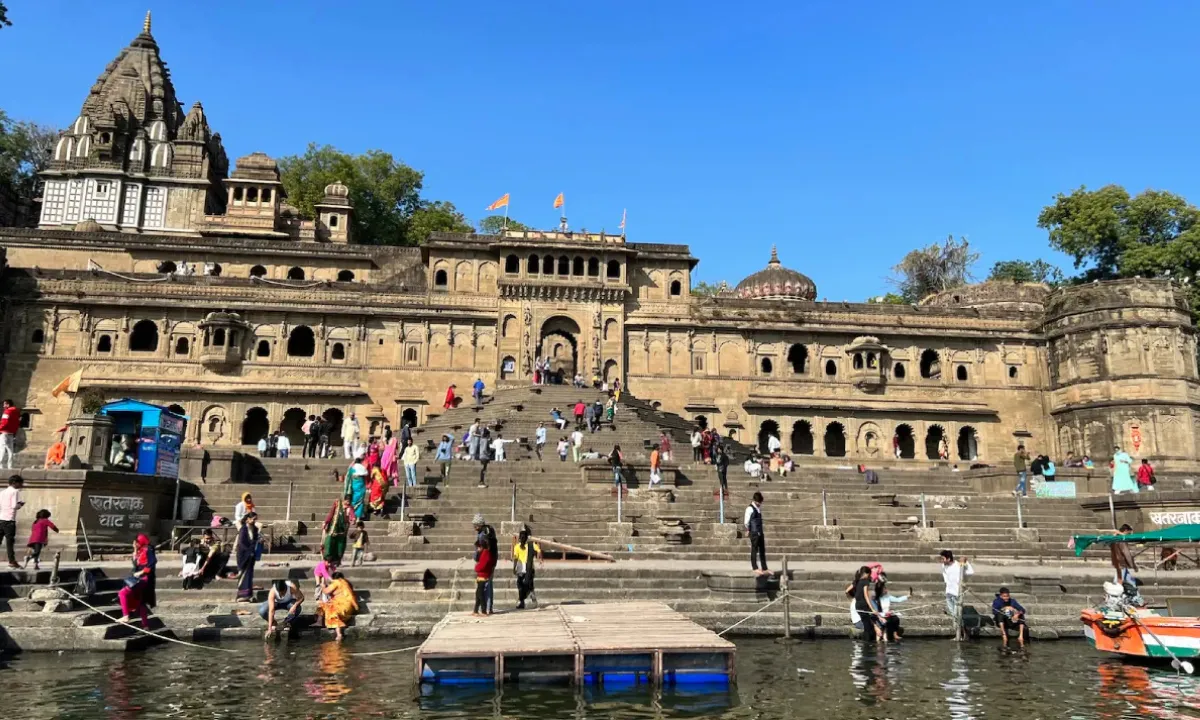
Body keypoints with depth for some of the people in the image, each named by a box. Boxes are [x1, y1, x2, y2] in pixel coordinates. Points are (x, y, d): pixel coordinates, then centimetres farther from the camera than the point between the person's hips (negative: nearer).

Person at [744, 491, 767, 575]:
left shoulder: (759, 508, 13)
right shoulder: (750, 508, -13)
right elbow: (746, 522, -11)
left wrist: (762, 530, 14)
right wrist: (749, 529, 2)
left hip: (760, 532, 8)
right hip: (754, 533, -8)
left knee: (762, 550, 10)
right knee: (754, 549, -2)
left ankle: (764, 569, 16)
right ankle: (755, 568, 5)